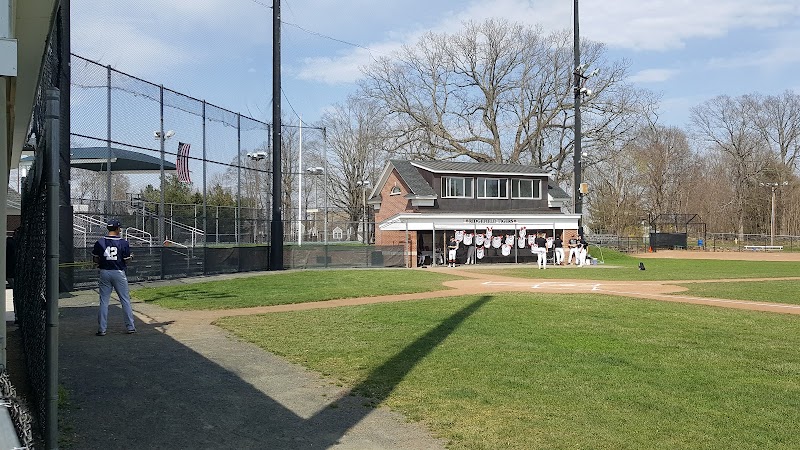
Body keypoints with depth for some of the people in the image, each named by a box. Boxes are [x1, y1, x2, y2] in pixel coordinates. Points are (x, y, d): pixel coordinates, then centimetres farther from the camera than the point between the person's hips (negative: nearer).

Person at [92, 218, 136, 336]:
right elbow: (126, 260, -5)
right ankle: (130, 327, 11)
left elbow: (96, 259, 1)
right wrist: (130, 257, 16)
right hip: (119, 273, -1)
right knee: (125, 300, 8)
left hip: (104, 273, 2)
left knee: (104, 301, 7)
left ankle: (102, 329, 7)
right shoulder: (124, 243, -8)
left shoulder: (100, 242, -3)